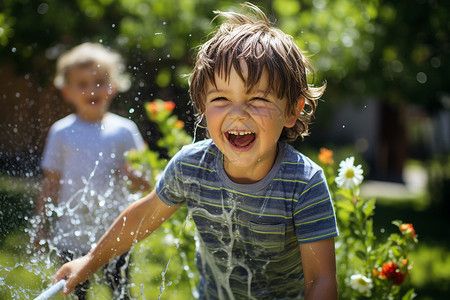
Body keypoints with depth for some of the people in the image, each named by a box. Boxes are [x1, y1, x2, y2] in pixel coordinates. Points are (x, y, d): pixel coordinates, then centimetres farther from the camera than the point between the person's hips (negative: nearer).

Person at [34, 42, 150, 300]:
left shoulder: (124, 130, 1)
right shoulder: (61, 132, 1)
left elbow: (146, 185, 5)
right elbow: (51, 183, 7)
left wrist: (130, 174, -16)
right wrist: (42, 226, 6)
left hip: (115, 233, 0)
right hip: (72, 236, 0)